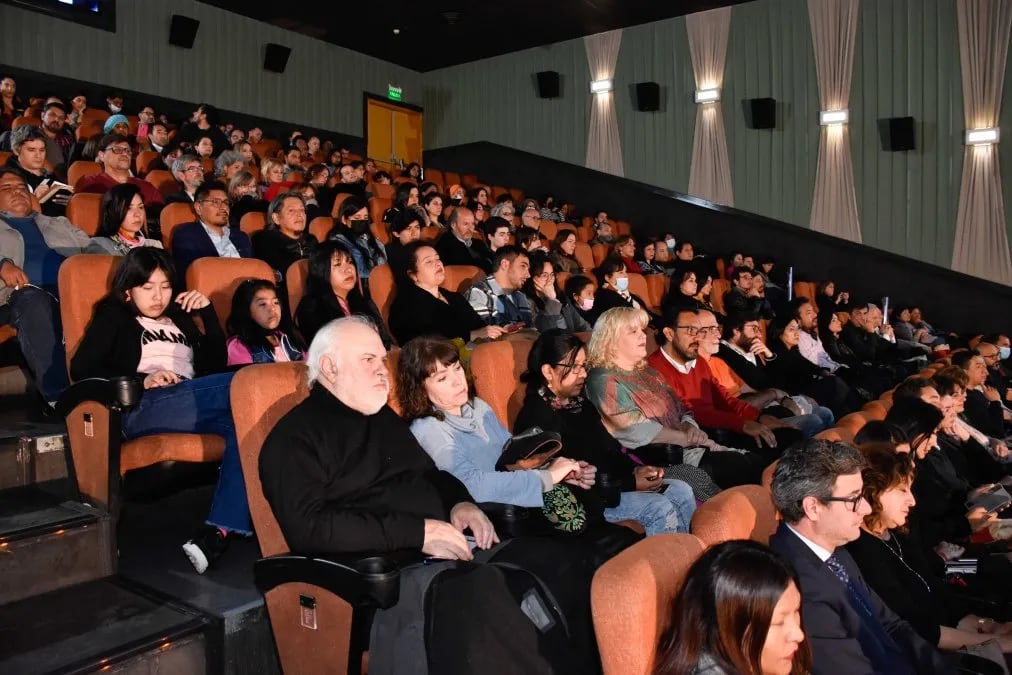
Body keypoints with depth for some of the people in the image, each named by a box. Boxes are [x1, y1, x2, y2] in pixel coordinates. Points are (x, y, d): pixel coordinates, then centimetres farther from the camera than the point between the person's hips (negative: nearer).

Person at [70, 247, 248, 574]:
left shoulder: (179, 320, 32)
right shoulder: (114, 316, 20)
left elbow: (216, 363, 22)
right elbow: (81, 368, 4)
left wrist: (207, 311, 14)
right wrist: (141, 381, -12)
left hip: (195, 407, 4)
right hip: (143, 408, -4)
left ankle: (219, 531, -39)